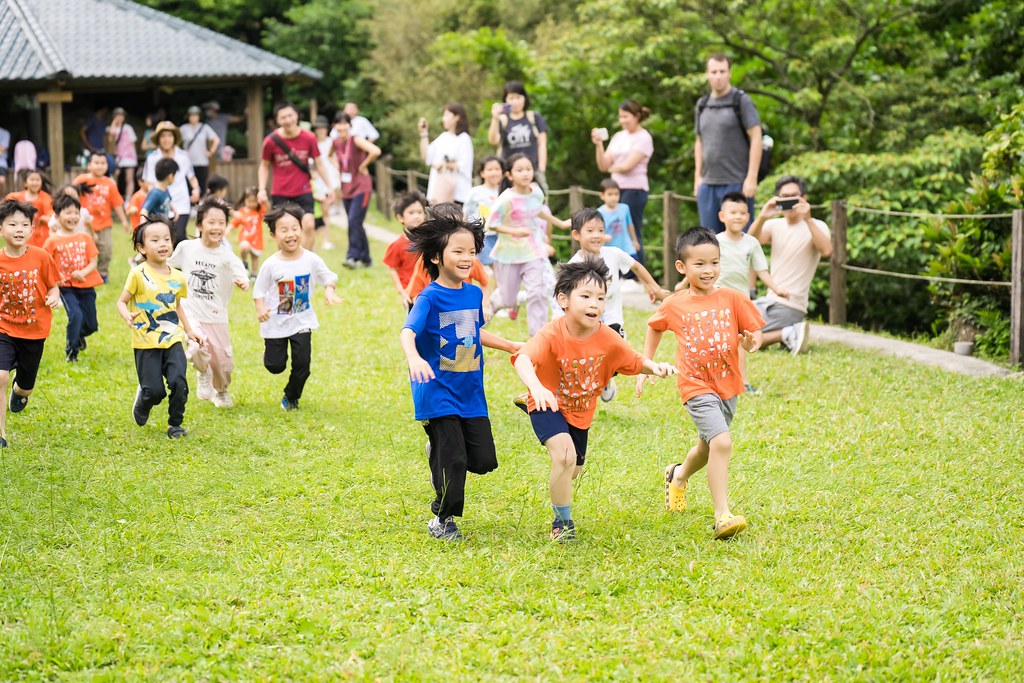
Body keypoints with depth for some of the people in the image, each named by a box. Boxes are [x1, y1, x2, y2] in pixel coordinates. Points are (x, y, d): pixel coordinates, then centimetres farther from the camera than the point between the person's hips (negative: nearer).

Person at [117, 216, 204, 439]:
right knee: (154, 391, -5)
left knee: (178, 382, -14)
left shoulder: (177, 277, 6)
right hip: (147, 343, -3)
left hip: (173, 340, 3)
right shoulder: (138, 274, -9)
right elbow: (122, 301, -6)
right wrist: (127, 316, -26)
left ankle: (175, 424, 8)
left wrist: (189, 331, 20)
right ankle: (141, 404, 32)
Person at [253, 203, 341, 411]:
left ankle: (291, 397, 24)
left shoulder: (311, 260, -10)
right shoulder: (270, 265, -14)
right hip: (275, 323, -1)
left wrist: (329, 290, -18)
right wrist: (260, 309, -25)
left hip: (302, 321, 1)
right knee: (275, 366, 4)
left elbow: (329, 277, 3)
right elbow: (259, 291, -7)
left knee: (302, 364, -3)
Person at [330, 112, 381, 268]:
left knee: (354, 221, -18)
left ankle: (352, 256, -17)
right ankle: (365, 259, 18)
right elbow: (330, 155, 28)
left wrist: (363, 165, -18)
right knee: (355, 224, 9)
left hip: (361, 187, -7)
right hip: (346, 189, 7)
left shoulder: (356, 140, -15)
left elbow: (375, 151, -31)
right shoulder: (336, 142, 4)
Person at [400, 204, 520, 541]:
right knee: (453, 460, -6)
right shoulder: (430, 297, -13)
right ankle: (443, 520, 13)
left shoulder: (474, 293, 8)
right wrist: (414, 358, -48)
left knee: (483, 460, 4)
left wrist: (512, 346, 30)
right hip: (438, 394, -6)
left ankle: (440, 454, 32)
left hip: (471, 392, 6)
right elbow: (408, 331, -28)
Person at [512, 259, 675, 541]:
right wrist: (536, 387, -69)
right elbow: (523, 359, -48)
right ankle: (562, 522, -10)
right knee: (565, 454, -29)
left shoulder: (607, 338, -18)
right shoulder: (552, 335, -32)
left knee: (573, 471, 21)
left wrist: (655, 366, -29)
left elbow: (635, 361, -5)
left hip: (581, 410, 6)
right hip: (550, 403, -6)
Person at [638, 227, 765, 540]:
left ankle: (678, 476, 54)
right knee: (721, 443, -23)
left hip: (728, 385, 4)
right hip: (697, 386, -4)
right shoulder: (674, 305, -3)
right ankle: (722, 516, -20)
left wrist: (751, 341, -23)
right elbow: (655, 328, 17)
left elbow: (754, 334, 1)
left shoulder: (732, 299, -3)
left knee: (708, 448, 20)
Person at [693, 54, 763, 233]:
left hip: (736, 183, -5)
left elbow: (756, 139, -8)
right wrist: (698, 177, 13)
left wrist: (752, 178, -14)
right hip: (708, 184, 6)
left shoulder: (741, 101, -4)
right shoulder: (702, 105, 14)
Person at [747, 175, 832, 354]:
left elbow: (826, 251, -28)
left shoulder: (816, 226, -7)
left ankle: (788, 335, -7)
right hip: (770, 300, 7)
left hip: (789, 306, -7)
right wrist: (762, 217, -30)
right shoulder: (775, 225, 9)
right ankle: (785, 333, 10)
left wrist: (808, 219, -36)